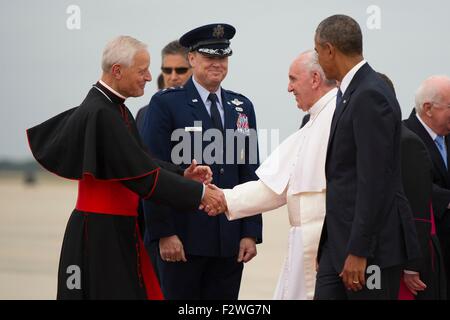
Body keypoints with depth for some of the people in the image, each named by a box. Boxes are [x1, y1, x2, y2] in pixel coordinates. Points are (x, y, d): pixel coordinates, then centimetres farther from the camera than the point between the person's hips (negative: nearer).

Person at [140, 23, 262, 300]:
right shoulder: (166, 104, -2)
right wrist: (164, 233, -13)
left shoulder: (242, 107, 12)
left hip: (230, 241, 4)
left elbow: (250, 173, 11)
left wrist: (251, 233, 4)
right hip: (183, 237, -4)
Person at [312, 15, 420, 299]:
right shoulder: (352, 92, 14)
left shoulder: (370, 96, -16)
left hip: (372, 243, -9)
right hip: (340, 240, 9)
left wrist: (358, 251, -21)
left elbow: (374, 182, -21)